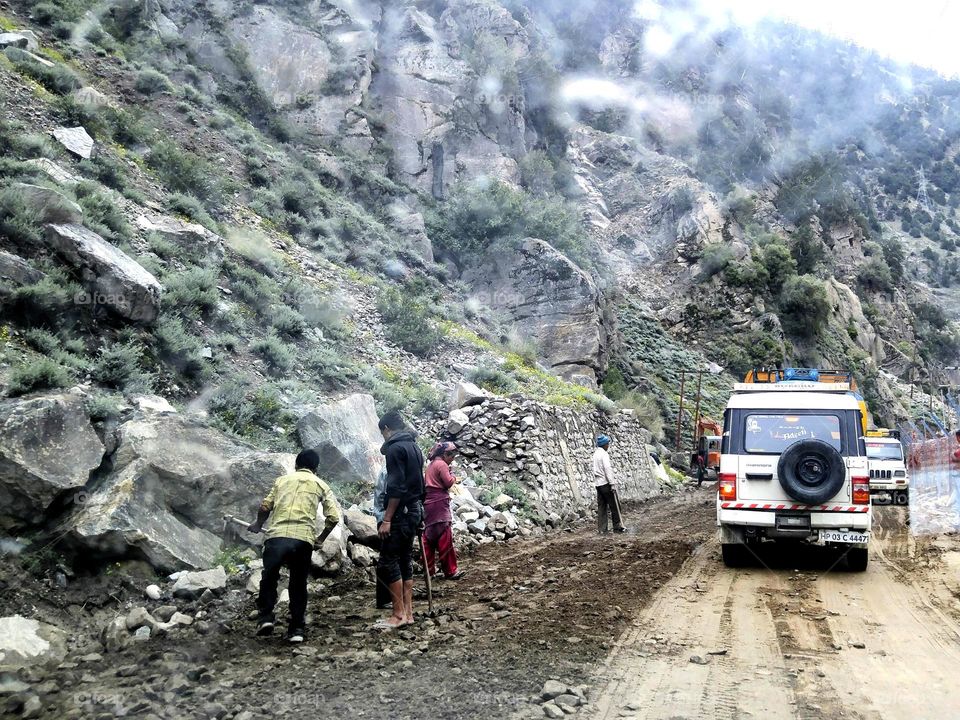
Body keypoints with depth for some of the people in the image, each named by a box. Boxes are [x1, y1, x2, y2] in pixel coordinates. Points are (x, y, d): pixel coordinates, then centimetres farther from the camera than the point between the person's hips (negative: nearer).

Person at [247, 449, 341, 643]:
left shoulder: (282, 480, 20)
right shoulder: (321, 485, 17)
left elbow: (265, 507, 18)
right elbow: (333, 516, 9)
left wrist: (258, 525, 37)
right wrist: (321, 538, 25)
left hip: (277, 536, 0)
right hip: (303, 539, 0)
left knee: (269, 579, 18)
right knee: (298, 585, 13)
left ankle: (265, 617, 6)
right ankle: (297, 629, 13)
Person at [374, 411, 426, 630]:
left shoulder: (394, 448, -12)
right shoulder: (414, 447, 15)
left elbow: (396, 487, -20)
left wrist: (387, 519, -19)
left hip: (400, 513, -9)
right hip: (414, 511, 9)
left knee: (388, 561, -5)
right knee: (405, 560, 11)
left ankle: (399, 615, -4)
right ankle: (408, 612, 13)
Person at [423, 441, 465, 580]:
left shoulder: (431, 465, 18)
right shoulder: (442, 465, -10)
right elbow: (448, 482, -15)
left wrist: (452, 480, 11)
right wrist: (454, 477, 3)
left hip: (428, 503, 9)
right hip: (439, 503, -9)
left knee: (429, 537, 10)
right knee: (445, 538, -5)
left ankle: (429, 570, 14)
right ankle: (450, 571, -3)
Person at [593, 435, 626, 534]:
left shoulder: (596, 453, 13)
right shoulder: (604, 454, -13)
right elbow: (607, 469, -19)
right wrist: (612, 483, -20)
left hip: (598, 483, 8)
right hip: (606, 483, -8)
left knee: (601, 506, 8)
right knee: (615, 505, 1)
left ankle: (602, 528, 8)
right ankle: (617, 527, 5)